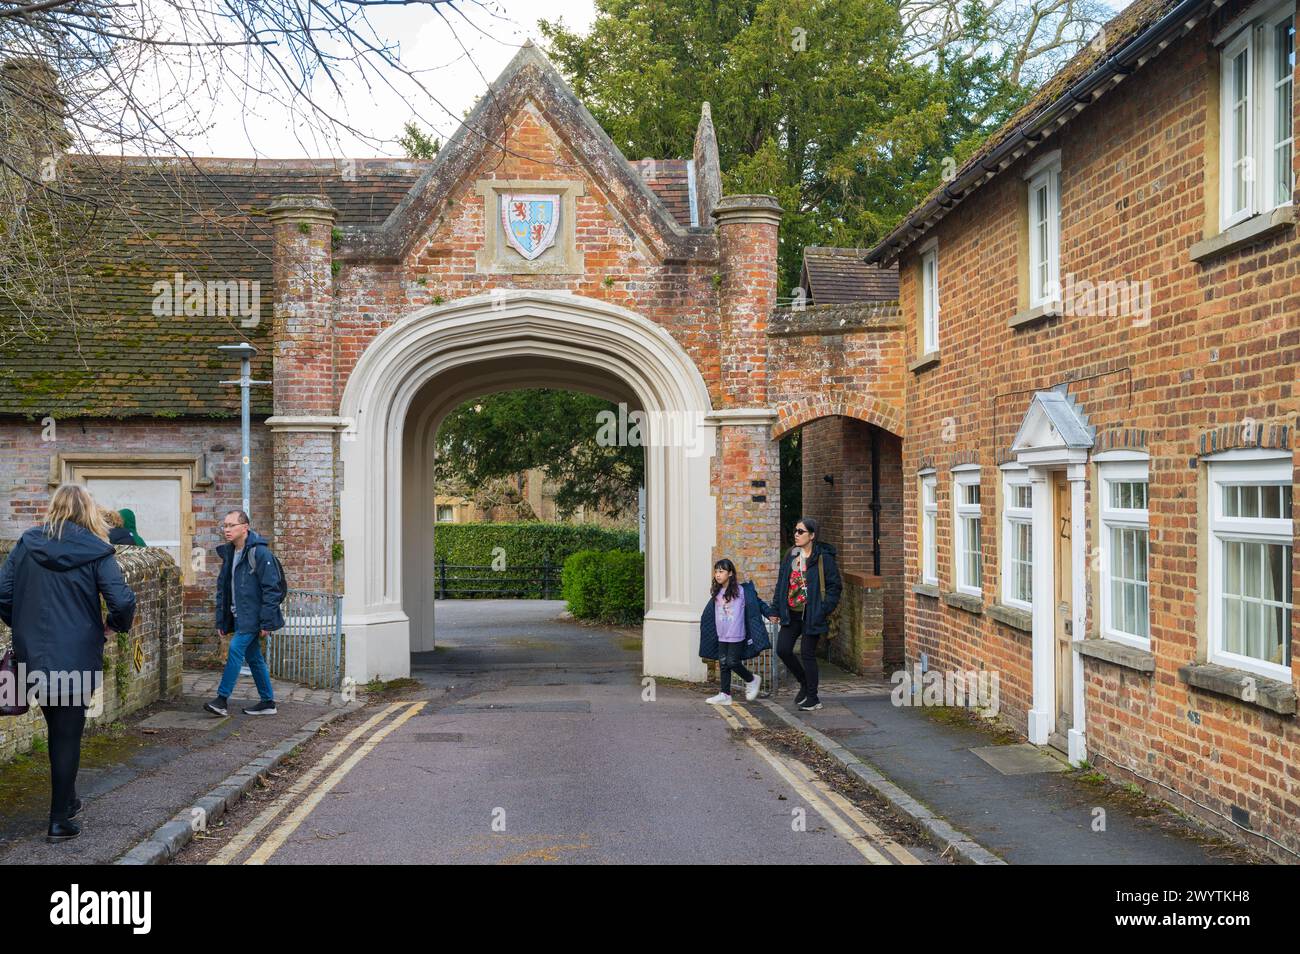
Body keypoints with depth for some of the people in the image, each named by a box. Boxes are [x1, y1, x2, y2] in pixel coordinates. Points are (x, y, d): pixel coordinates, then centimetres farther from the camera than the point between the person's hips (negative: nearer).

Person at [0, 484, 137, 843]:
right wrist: (116, 624, 3)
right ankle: (60, 821, 11)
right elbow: (123, 602, -17)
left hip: (32, 656, 4)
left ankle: (67, 800, 33)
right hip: (76, 658, -4)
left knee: (57, 729, 22)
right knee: (68, 735, 7)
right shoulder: (96, 551, -9)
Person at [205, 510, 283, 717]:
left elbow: (271, 588, -16)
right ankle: (268, 702, 18)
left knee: (236, 648, -15)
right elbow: (222, 587, 17)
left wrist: (266, 622, -18)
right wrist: (221, 621, 13)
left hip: (253, 615, -8)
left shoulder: (259, 552, -15)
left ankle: (222, 699, -11)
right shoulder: (228, 553, 11)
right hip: (239, 615, 8)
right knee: (253, 656, 11)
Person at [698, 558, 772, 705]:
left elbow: (757, 603, -7)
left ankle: (752, 680, 19)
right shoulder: (717, 594, 9)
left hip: (736, 635, -6)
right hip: (722, 636, 6)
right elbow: (709, 615, 19)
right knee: (723, 664, 6)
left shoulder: (741, 590, -8)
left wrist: (770, 613, -14)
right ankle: (725, 695, 12)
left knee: (733, 662, -6)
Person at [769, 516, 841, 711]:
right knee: (782, 649, 0)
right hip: (791, 613, 6)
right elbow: (781, 583, 14)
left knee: (808, 654, -2)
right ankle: (804, 683, 24)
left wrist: (824, 610, -15)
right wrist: (776, 609, 10)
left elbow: (835, 586, -8)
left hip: (811, 614, -6)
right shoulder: (790, 556, 9)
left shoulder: (824, 557, -9)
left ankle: (813, 699, 12)